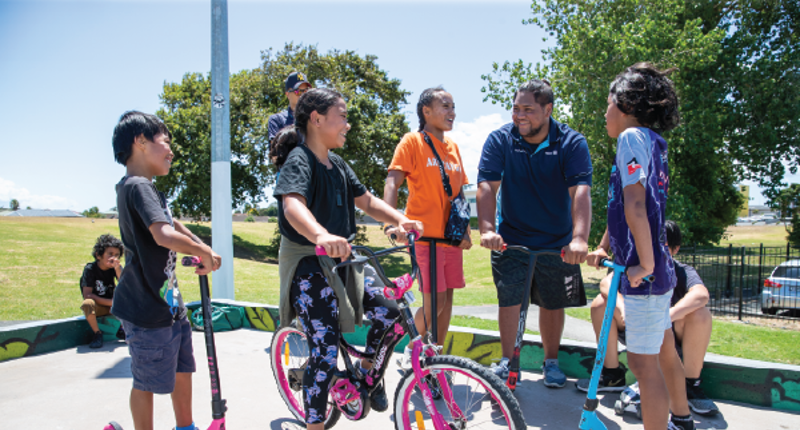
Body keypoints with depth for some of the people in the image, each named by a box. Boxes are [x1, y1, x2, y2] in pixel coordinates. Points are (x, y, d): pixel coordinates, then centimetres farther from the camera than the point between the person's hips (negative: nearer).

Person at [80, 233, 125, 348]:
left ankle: (121, 329, 2)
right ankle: (97, 333, -12)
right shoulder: (90, 269, -15)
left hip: (112, 306, 4)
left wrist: (118, 269, -30)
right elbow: (87, 295, -20)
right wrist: (111, 302, -26)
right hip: (97, 306, -3)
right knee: (87, 304, -37)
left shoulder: (115, 268, -5)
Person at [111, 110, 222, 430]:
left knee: (182, 368, 22)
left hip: (169, 301, 10)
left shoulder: (148, 189, 14)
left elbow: (174, 224, 29)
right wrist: (205, 253, -20)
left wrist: (204, 250, 18)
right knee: (146, 381, 6)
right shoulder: (137, 187, -19)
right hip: (147, 308, -10)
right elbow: (164, 235, -35)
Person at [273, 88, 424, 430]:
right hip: (307, 264, -8)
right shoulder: (299, 160, -16)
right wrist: (321, 236, -55)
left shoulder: (337, 164, 10)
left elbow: (367, 201, 11)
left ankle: (367, 369, 26)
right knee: (325, 353, -6)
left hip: (340, 261, 8)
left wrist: (400, 220, -7)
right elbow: (292, 205, -35)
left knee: (389, 311, 0)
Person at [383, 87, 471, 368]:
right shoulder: (412, 141, -3)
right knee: (435, 302, -7)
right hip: (425, 233, -6)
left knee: (447, 298, 9)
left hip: (451, 236, 6)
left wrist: (465, 229, 12)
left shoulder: (453, 146, 15)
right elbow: (392, 182, -12)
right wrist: (392, 223, -25)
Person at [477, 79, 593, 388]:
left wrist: (579, 238, -39)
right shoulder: (500, 140, -8)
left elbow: (580, 190, -25)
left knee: (553, 303, 11)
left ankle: (551, 361, 31)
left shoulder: (571, 143, -12)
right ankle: (506, 360, 13)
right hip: (511, 238, 0)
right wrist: (487, 229, -33)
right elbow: (487, 185, -18)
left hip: (557, 242, 0)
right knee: (509, 297, -5)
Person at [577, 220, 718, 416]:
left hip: (672, 340, -2)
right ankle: (613, 375, -5)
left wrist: (668, 316, -53)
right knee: (600, 303, -18)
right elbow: (606, 283, -25)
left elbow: (701, 294, -37)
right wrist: (622, 308, -45)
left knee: (700, 314, -30)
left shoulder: (682, 272, -14)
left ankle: (690, 385, -13)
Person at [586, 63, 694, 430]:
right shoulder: (654, 140, 14)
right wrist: (604, 247, 13)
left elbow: (635, 206, -25)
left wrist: (644, 264, -22)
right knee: (664, 350, 25)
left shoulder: (632, 136, -14)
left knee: (643, 362, -2)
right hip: (661, 269, 10)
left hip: (643, 274, -10)